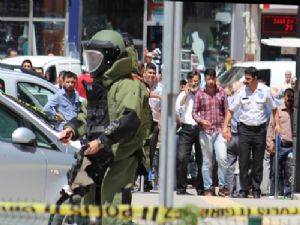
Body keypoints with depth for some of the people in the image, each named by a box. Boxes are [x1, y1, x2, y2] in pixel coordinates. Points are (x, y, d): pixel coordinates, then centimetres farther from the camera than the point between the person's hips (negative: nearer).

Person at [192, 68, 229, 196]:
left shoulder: (222, 92, 6)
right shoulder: (200, 94, 2)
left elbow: (226, 111, 11)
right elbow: (194, 112, 4)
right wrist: (201, 121, -14)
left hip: (219, 131, 0)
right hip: (205, 131, 0)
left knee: (222, 158, -12)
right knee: (207, 161, 3)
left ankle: (222, 186, 0)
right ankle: (208, 188, 11)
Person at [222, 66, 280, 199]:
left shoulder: (265, 91, -2)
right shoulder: (242, 91, -2)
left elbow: (274, 108, 12)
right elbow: (231, 110, 4)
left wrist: (277, 124, 3)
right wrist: (225, 126, -4)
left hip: (260, 129, 0)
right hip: (245, 129, 0)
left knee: (258, 162, 5)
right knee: (243, 162, -4)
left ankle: (256, 190, 14)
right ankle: (244, 190, 3)